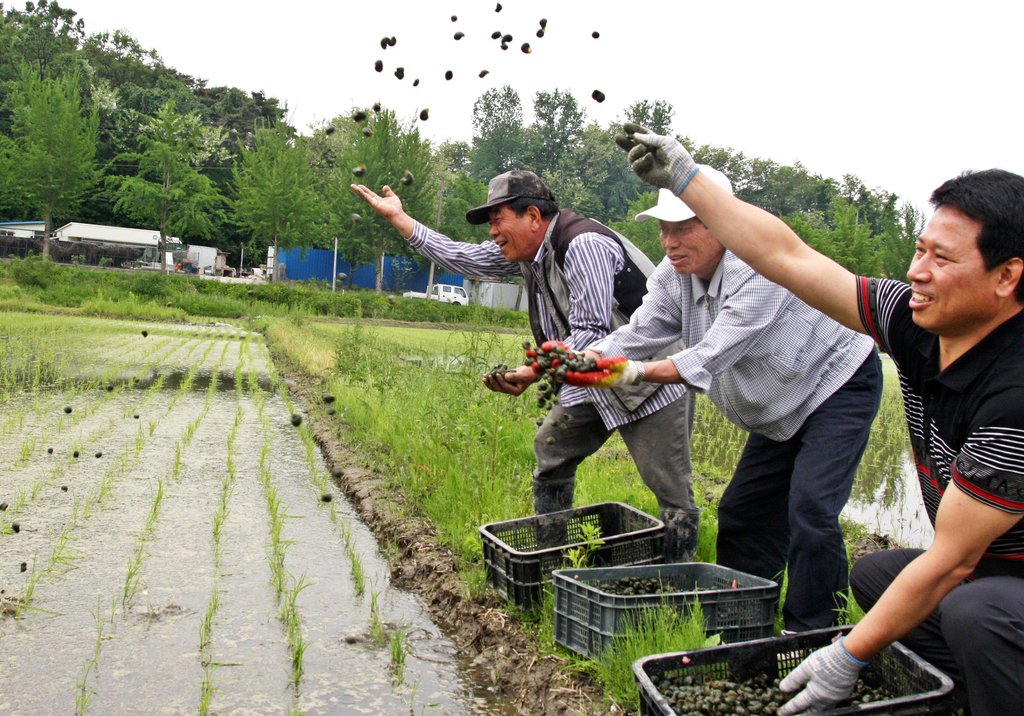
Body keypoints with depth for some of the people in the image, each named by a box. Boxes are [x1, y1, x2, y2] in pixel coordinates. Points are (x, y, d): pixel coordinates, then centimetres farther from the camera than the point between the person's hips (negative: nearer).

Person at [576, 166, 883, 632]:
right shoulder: (673, 277, -7)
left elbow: (712, 357, -39)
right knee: (741, 514, 8)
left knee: (810, 513, -20)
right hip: (781, 410, 9)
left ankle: (811, 638, -4)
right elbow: (635, 336, -16)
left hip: (839, 387, -8)